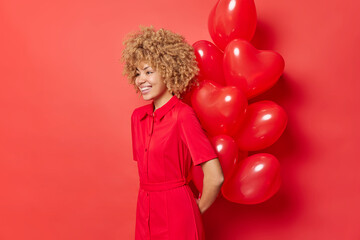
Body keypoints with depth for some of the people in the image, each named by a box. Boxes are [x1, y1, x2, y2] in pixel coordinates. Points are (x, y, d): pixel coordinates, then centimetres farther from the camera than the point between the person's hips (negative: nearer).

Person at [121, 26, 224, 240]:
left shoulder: (183, 115, -16)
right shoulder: (138, 116, 5)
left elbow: (215, 177, -20)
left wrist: (199, 209, -5)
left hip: (177, 215, -6)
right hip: (145, 213, 6)